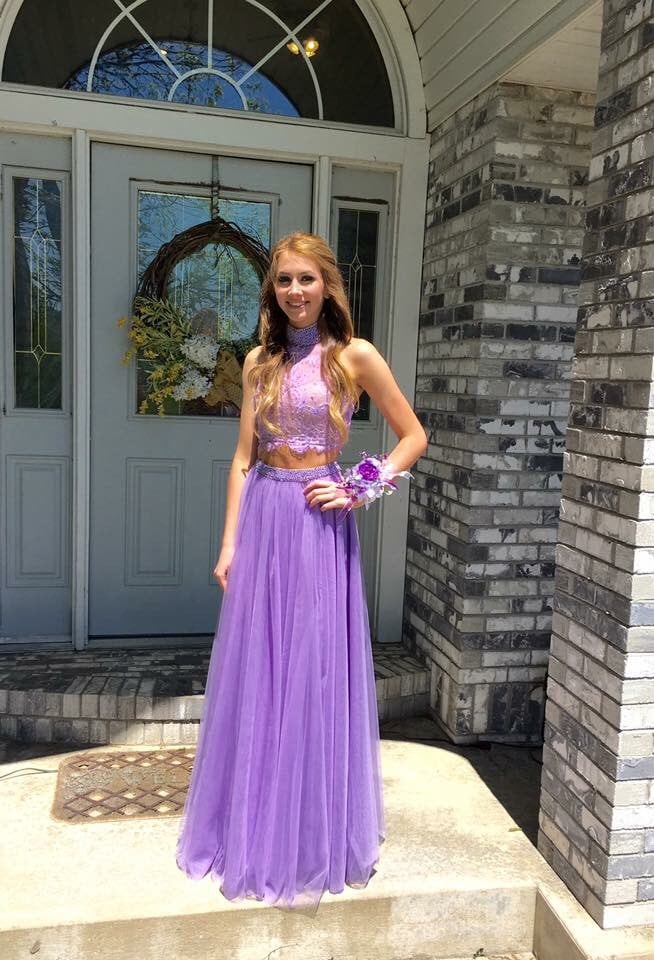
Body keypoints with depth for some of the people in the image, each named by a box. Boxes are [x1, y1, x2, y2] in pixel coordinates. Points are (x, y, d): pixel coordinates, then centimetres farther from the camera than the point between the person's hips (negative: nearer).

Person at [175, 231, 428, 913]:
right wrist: (230, 543, 3)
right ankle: (254, 827, 32)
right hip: (263, 520, 4)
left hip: (320, 525, -4)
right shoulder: (260, 361, 9)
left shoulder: (354, 356, -3)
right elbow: (243, 459, 8)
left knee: (316, 674, 5)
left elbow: (413, 436, 1)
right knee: (256, 675, 11)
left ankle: (317, 834, 27)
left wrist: (360, 491, -10)